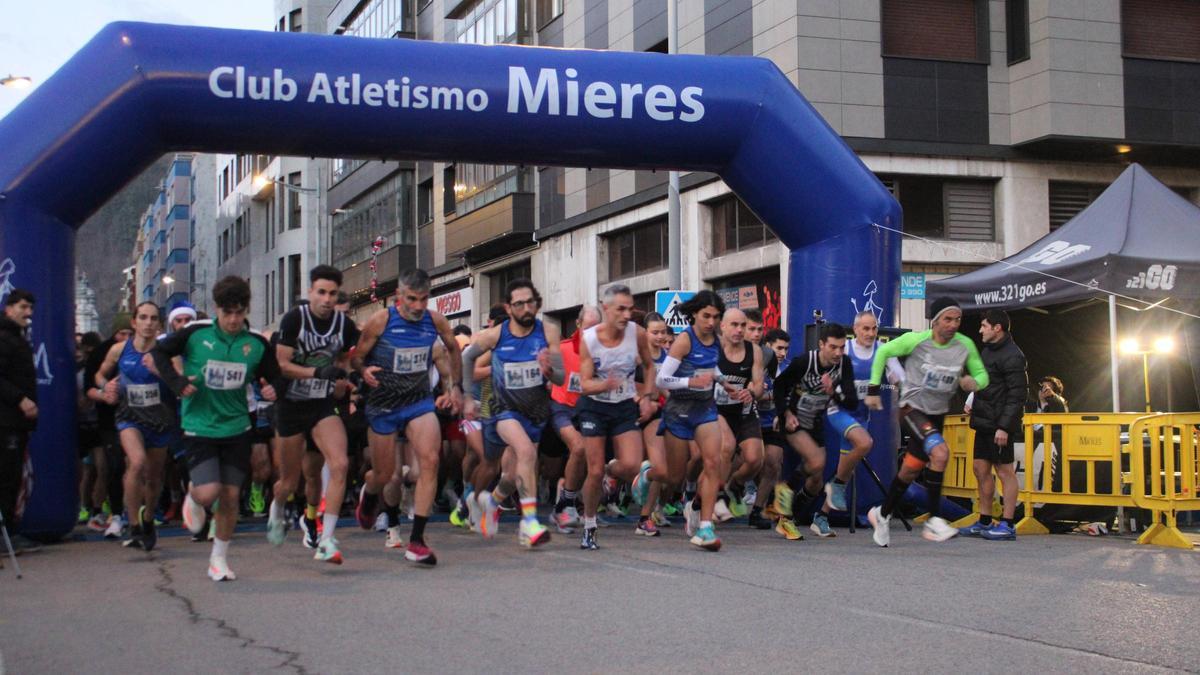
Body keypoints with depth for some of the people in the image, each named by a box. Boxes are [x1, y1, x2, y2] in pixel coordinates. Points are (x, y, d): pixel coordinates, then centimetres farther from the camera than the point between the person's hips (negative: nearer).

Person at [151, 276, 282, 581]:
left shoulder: (257, 344, -2)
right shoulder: (196, 333, -8)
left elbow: (272, 379, 10)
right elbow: (159, 351, 3)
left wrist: (271, 391, -13)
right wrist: (176, 381, -11)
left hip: (237, 429, 2)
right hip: (199, 427, -2)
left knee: (230, 496, 4)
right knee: (209, 492, -15)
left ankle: (219, 559, 22)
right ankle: (193, 499, 23)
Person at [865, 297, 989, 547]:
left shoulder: (965, 345, -7)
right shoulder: (916, 340, -16)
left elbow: (982, 375, 4)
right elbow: (883, 352, -3)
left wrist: (973, 382, -20)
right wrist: (873, 389, -2)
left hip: (937, 413, 5)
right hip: (912, 408, -5)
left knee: (910, 470, 14)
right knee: (940, 453, -28)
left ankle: (882, 514, 35)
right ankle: (934, 521, -23)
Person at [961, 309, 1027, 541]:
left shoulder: (1012, 356, -14)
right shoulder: (989, 350, 15)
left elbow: (1017, 394, -19)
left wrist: (1004, 426, -23)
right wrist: (975, 406, 13)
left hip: (1000, 425, -10)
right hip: (984, 422, 10)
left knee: (1005, 471, -4)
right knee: (980, 468, 11)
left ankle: (1007, 525, 0)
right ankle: (984, 522, 19)